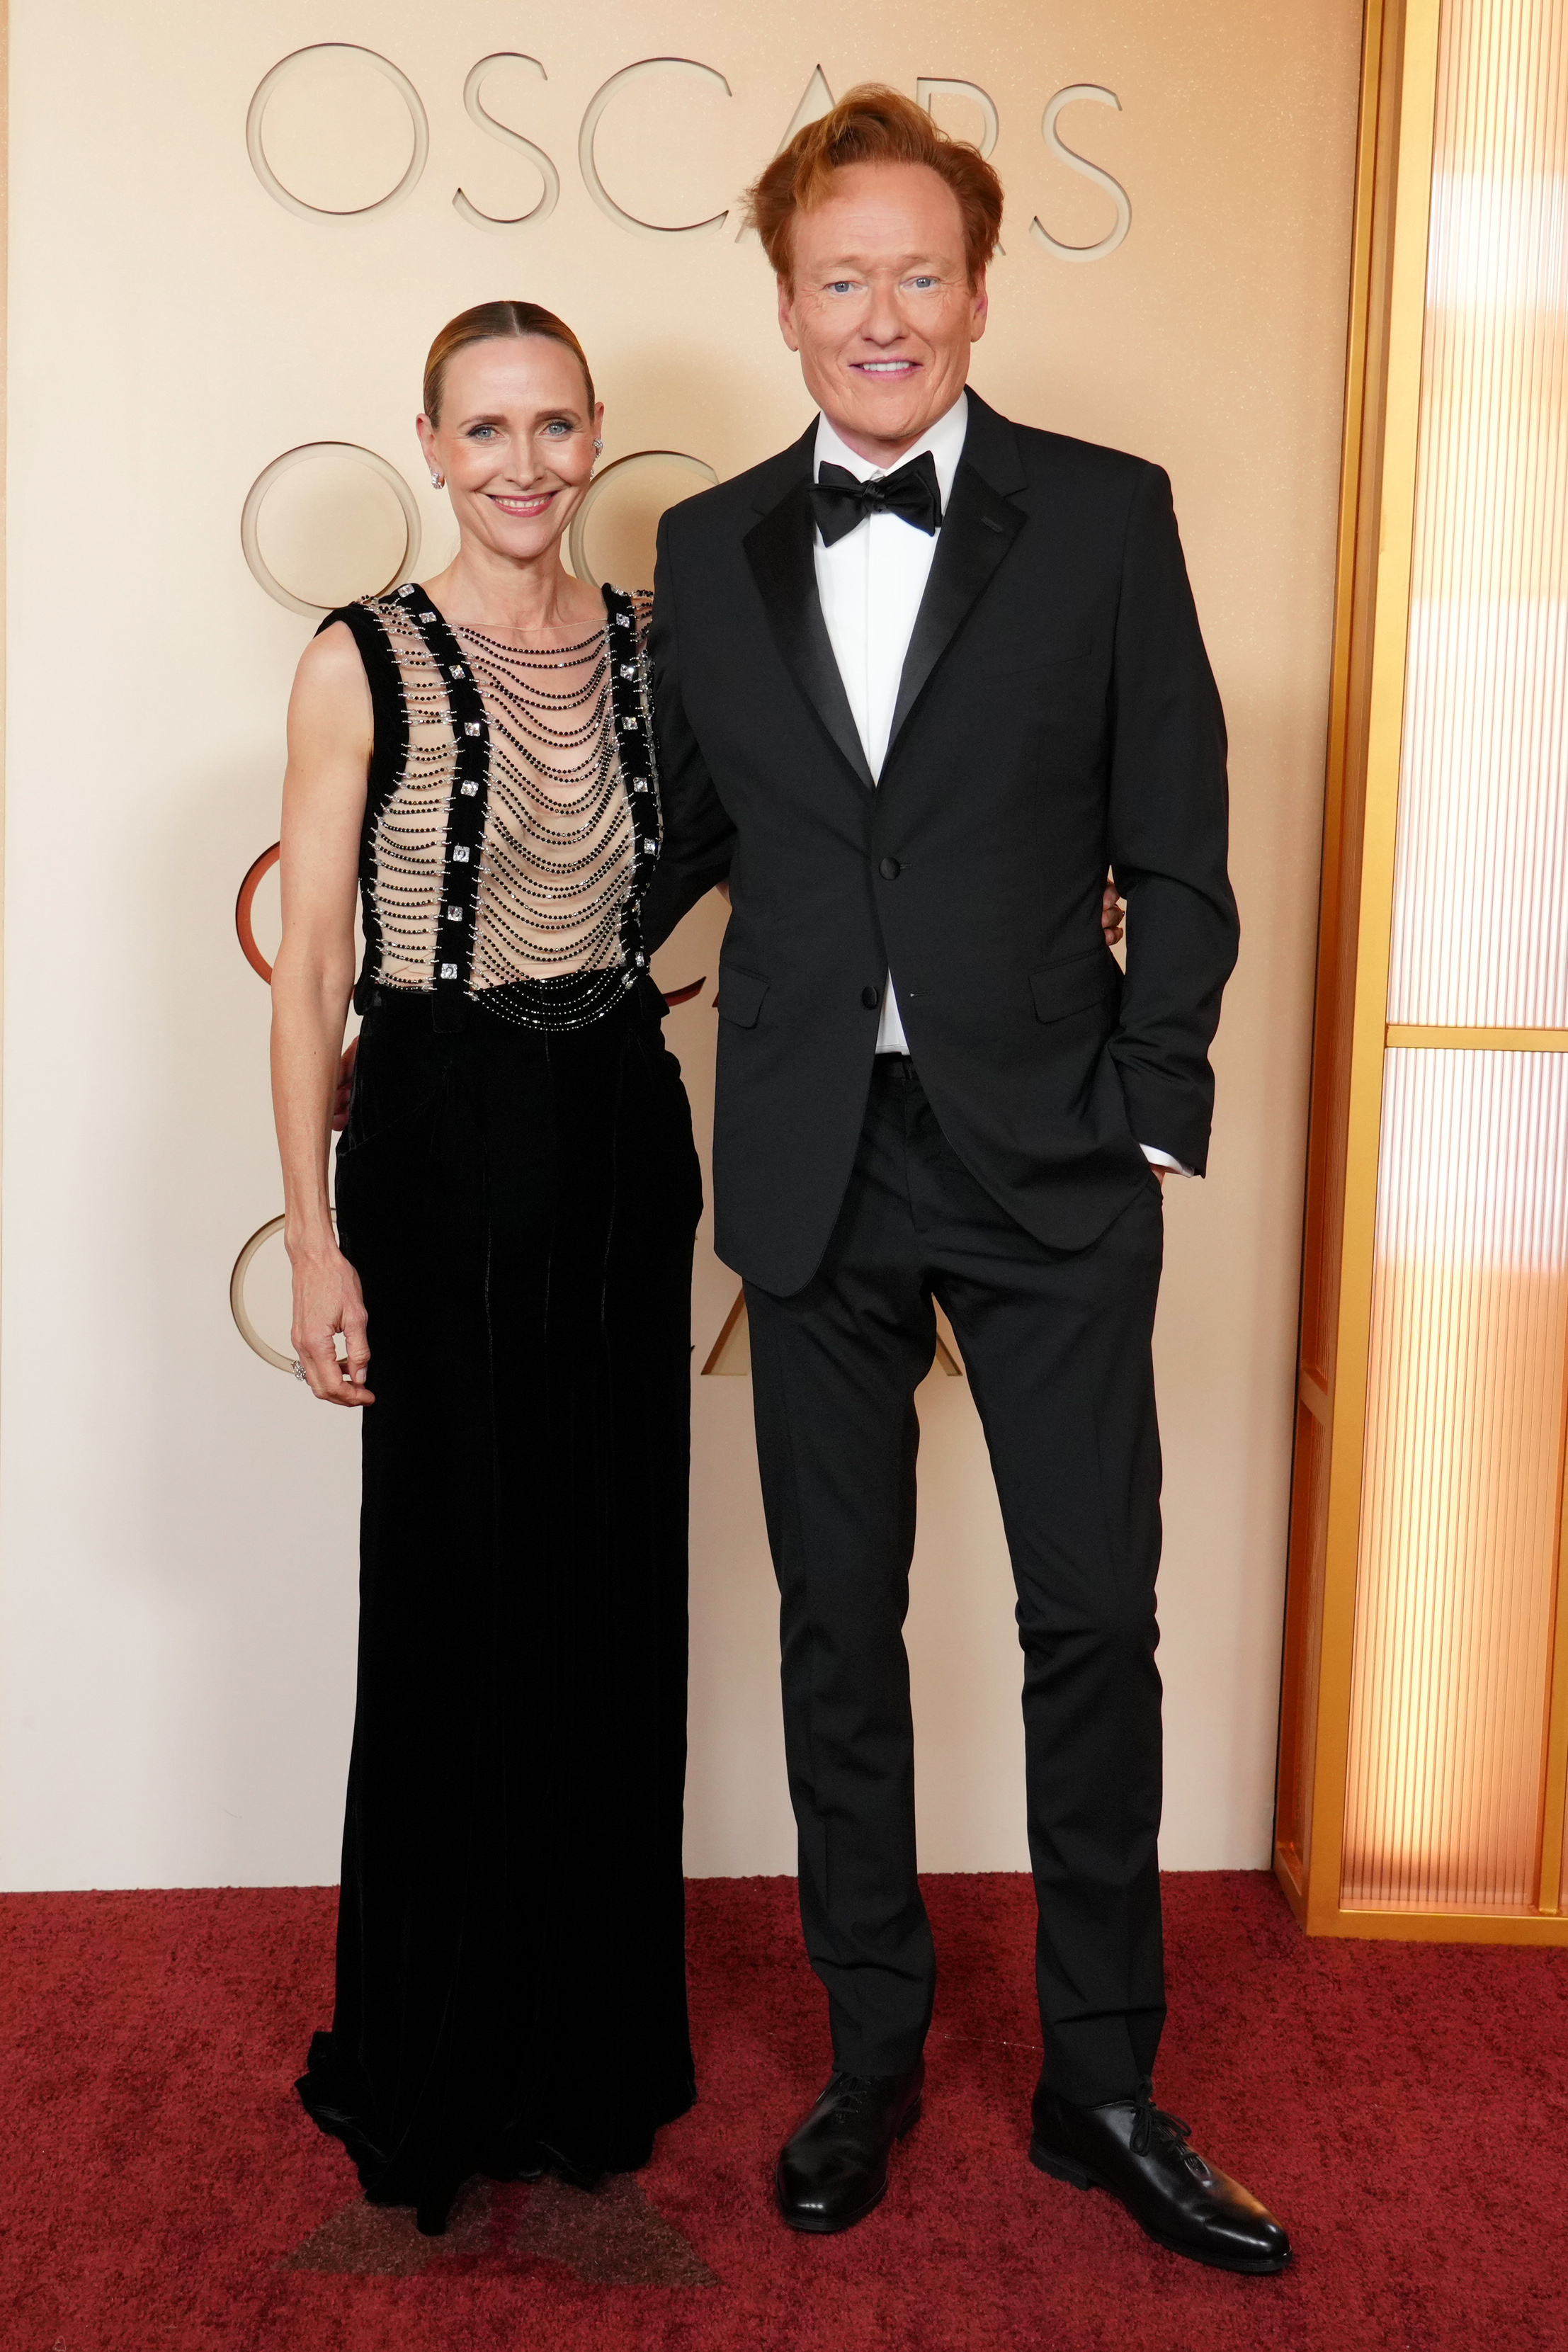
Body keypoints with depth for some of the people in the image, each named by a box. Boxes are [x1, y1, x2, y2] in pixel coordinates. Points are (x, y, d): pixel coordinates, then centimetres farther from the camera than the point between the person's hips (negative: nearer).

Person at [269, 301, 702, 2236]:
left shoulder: (653, 646, 7)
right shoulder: (363, 664, -5)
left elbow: (680, 892, 12)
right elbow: (309, 966, -6)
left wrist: (696, 1167, 8)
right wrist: (314, 1237, -10)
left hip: (623, 1141, 4)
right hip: (440, 1146, -4)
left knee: (618, 1597, 11)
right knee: (452, 1604, 4)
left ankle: (596, 2036, 29)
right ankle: (437, 2065, 25)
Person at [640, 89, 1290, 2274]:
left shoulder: (1105, 515, -1)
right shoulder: (709, 550, 6)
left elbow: (1175, 847, -1)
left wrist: (1156, 1111, -6)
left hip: (1048, 1161, -2)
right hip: (814, 1167, 2)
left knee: (1095, 1619, 3)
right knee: (839, 1625, 10)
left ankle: (1103, 2084, 22)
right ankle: (871, 2055, 28)